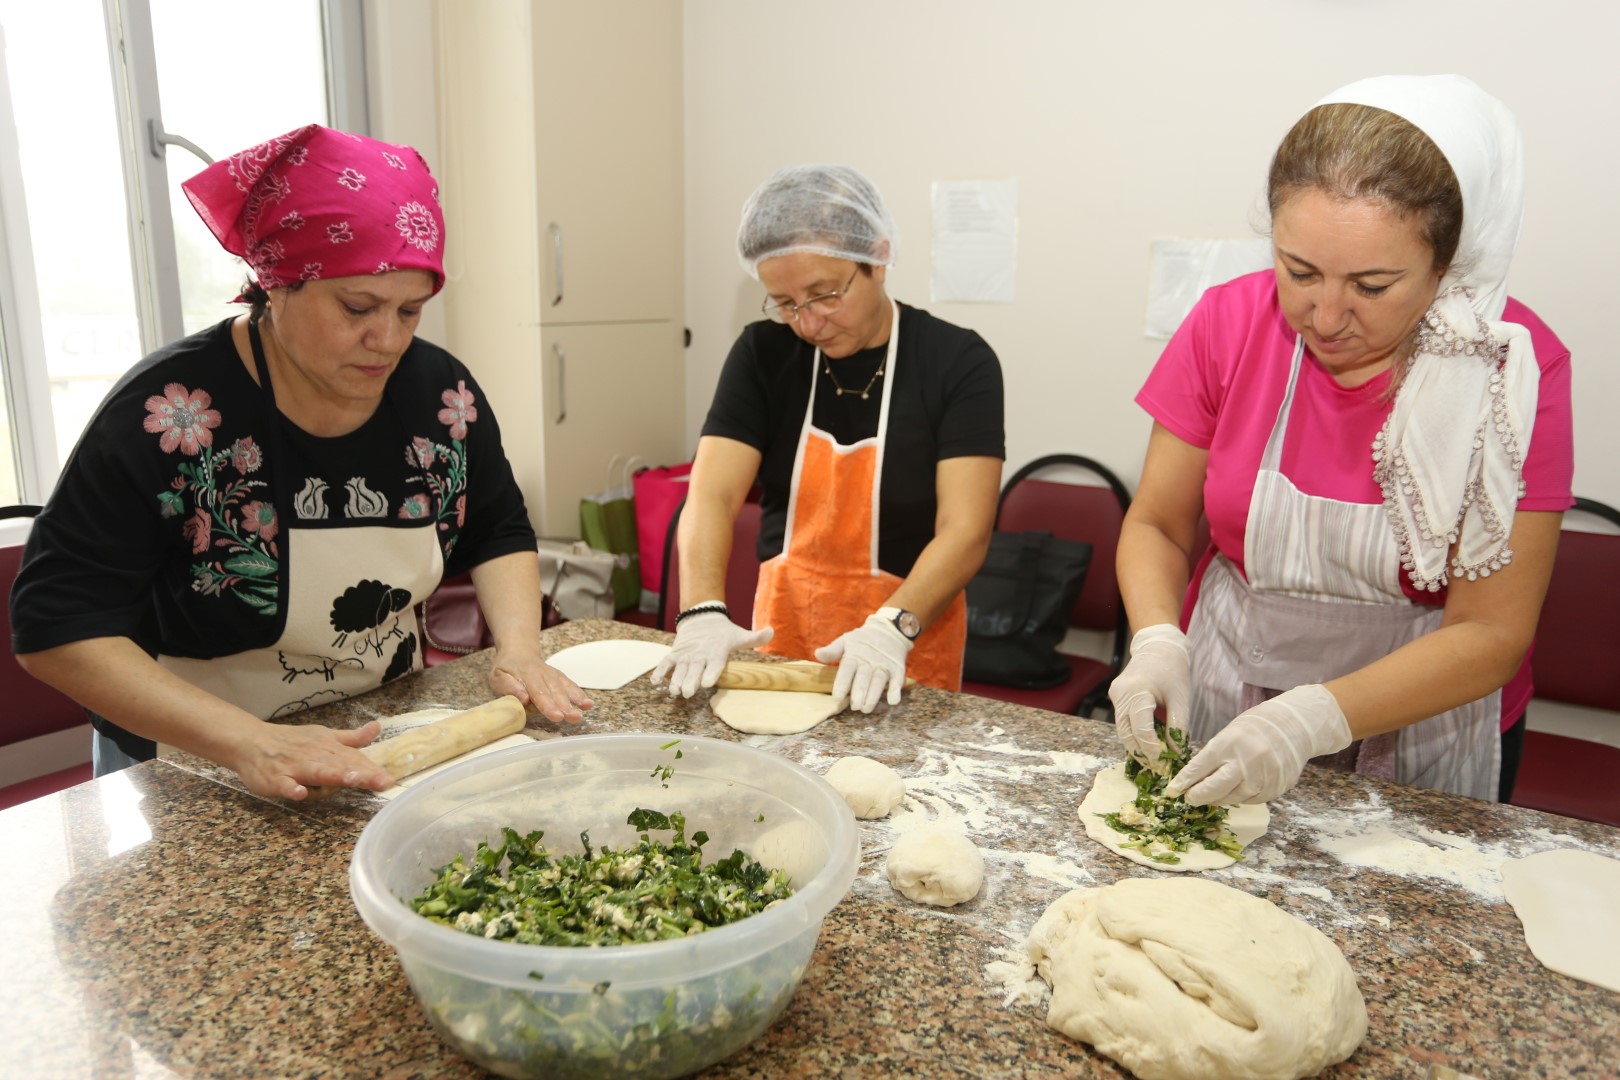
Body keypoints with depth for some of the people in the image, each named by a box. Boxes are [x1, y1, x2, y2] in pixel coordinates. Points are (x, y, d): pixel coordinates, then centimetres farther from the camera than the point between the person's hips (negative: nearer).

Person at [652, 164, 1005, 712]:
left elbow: (965, 531, -19)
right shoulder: (763, 353, -5)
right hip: (783, 623, 3)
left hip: (909, 634, -2)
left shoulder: (959, 362, -12)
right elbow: (711, 495, -13)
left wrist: (892, 627, -35)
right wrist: (704, 613, -30)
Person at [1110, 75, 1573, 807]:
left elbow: (1491, 634, -20)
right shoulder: (1229, 323, -15)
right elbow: (1156, 525, -9)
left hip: (1423, 722, -1)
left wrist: (1314, 717, -34)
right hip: (1226, 699, 2)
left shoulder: (1513, 367, -20)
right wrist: (1159, 643, -28)